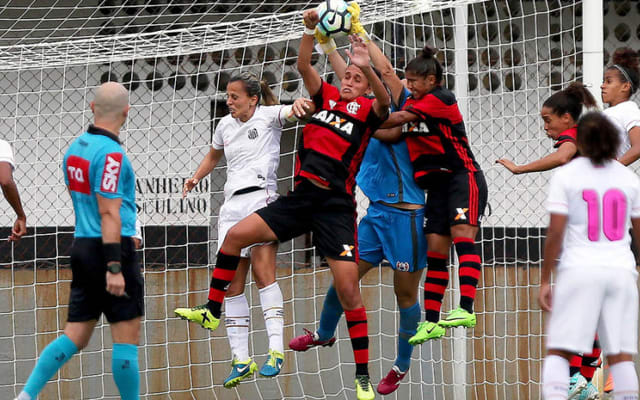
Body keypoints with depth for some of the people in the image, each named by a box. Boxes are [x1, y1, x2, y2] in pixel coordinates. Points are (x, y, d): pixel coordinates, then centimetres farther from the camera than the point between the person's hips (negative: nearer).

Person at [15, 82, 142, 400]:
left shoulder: (75, 148, 11)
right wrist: (114, 267, -22)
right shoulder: (111, 154, -16)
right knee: (126, 337, -1)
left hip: (82, 246, 8)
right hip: (111, 248, -8)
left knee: (75, 336, 8)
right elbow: (109, 213, -20)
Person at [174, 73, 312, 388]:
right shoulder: (226, 125, 18)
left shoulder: (267, 115, 0)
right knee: (232, 282, 1)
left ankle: (276, 350, -22)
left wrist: (299, 105, -42)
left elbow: (289, 113, -19)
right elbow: (213, 155, 35)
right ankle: (241, 360, 5)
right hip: (232, 204, 7)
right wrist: (196, 178, 20)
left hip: (261, 198, -7)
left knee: (263, 271, -20)